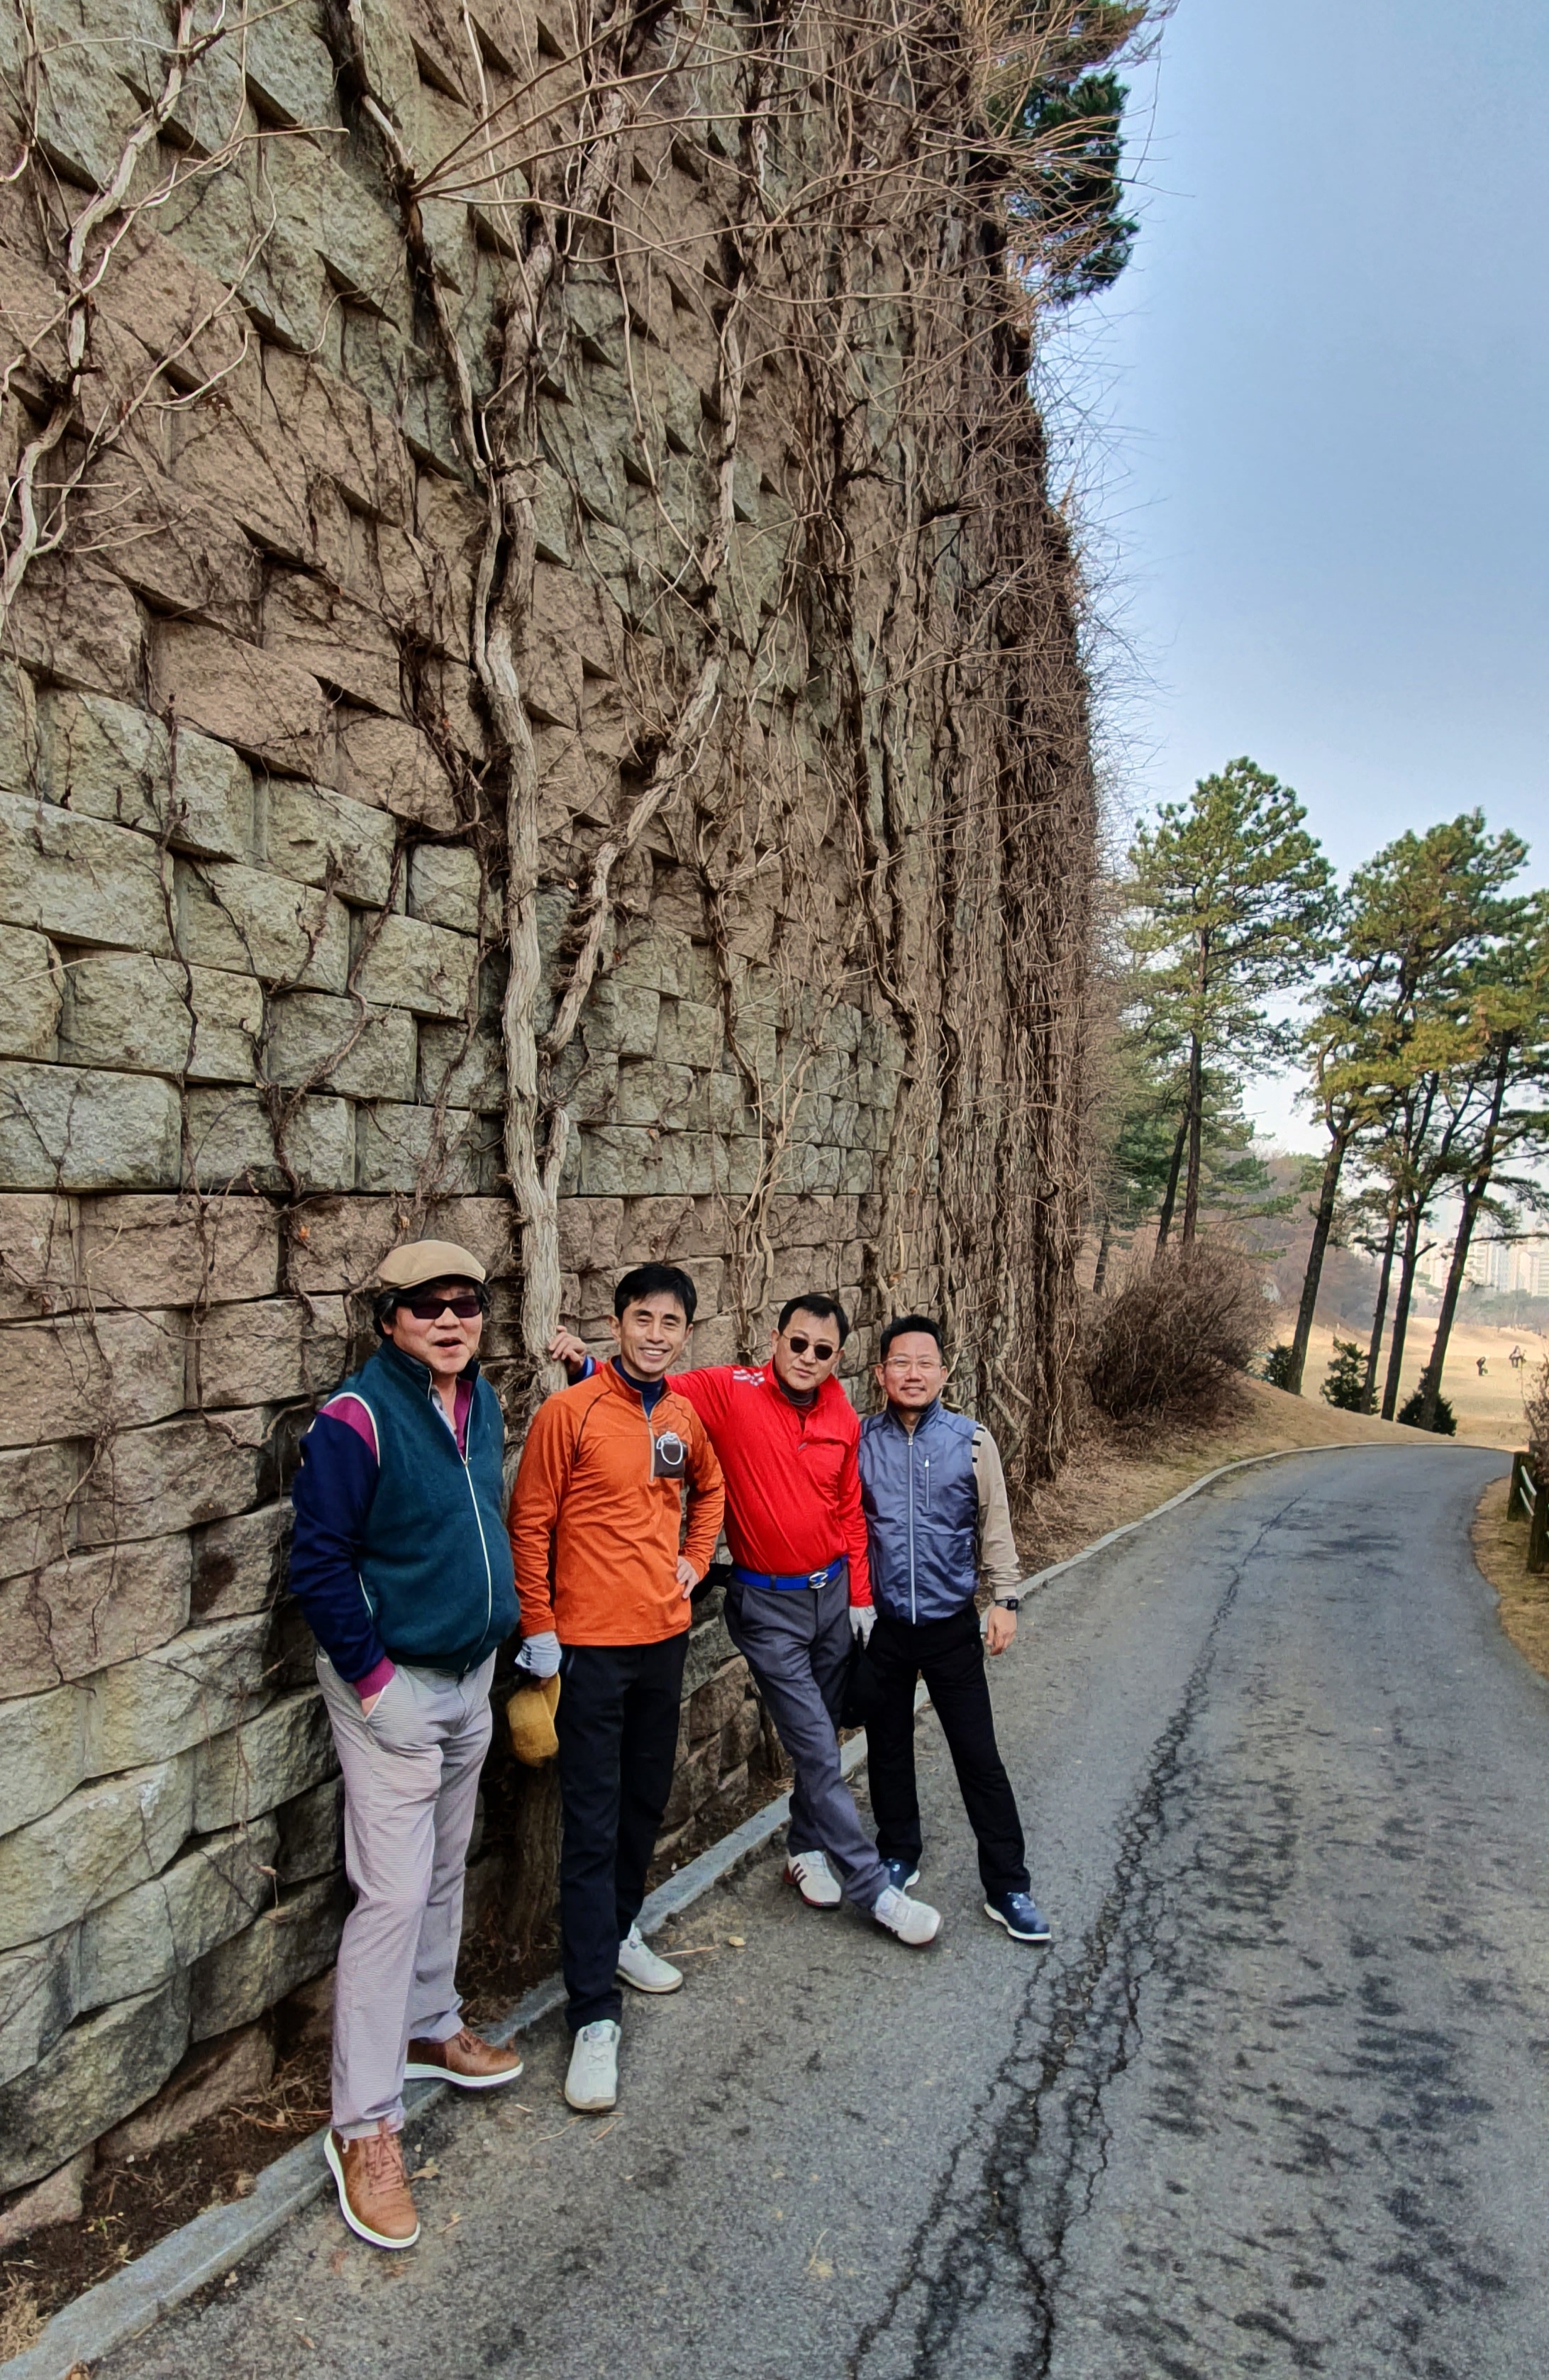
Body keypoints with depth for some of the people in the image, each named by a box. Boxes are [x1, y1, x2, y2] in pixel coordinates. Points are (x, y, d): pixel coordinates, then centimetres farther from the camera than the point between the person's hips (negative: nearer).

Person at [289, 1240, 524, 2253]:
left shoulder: (483, 1402, 2)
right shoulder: (361, 1415, -20)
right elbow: (319, 1560, -19)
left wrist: (498, 1625, 13)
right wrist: (370, 1673, -17)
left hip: (470, 1676, 7)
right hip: (393, 1687, -7)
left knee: (446, 1870, 22)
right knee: (394, 1895, -2)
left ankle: (430, 2025, 42)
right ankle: (364, 2125, 14)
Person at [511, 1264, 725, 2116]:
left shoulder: (685, 1416, 3)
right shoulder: (569, 1412, -13)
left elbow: (709, 1488, 23)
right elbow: (529, 1526, -10)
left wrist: (695, 1559, 10)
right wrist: (538, 1628, -10)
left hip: (664, 1636, 6)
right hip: (590, 1645, -6)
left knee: (646, 1803, 20)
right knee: (591, 1827, 0)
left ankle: (618, 1931, 42)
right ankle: (595, 2014, 9)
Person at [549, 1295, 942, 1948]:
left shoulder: (843, 1418, -1)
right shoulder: (730, 1391, -15)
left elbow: (850, 1510, 7)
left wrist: (860, 1595, 9)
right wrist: (586, 1365, -33)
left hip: (833, 1593, 5)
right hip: (768, 1605, -4)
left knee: (821, 1735, 17)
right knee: (817, 1747, 0)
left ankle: (806, 1847, 40)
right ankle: (874, 1887, 14)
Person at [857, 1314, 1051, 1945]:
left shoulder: (972, 1441, -7)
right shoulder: (859, 1441, -6)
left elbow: (995, 1527, 0)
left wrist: (1005, 1599, -3)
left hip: (951, 1625, -1)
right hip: (880, 1625, 1)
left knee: (979, 1756, 4)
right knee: (887, 1746, 17)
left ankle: (1007, 1888, 19)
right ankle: (898, 1856, 38)